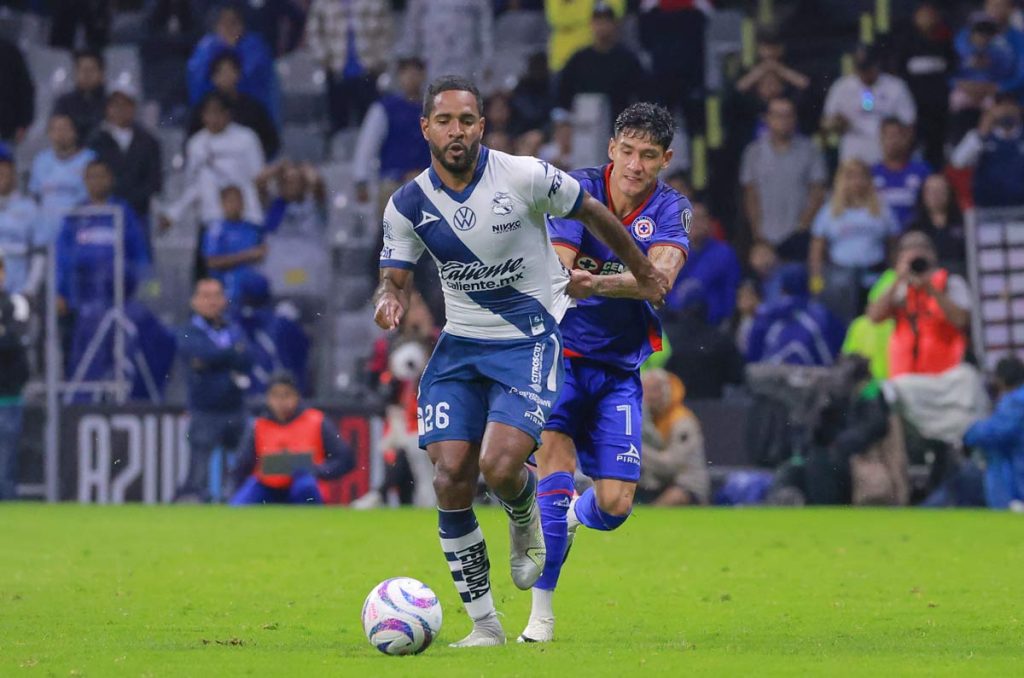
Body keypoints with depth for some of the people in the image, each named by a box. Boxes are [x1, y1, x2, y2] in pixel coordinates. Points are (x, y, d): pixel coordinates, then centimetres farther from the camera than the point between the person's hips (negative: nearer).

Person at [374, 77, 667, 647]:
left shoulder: (524, 177, -14)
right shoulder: (408, 205, -5)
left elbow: (592, 211, 1)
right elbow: (396, 277, 3)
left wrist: (643, 272, 13)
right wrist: (389, 300, -23)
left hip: (531, 341, -4)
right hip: (461, 344, 4)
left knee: (499, 467, -22)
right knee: (451, 481, -8)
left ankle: (526, 520, 18)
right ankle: (484, 624, 5)